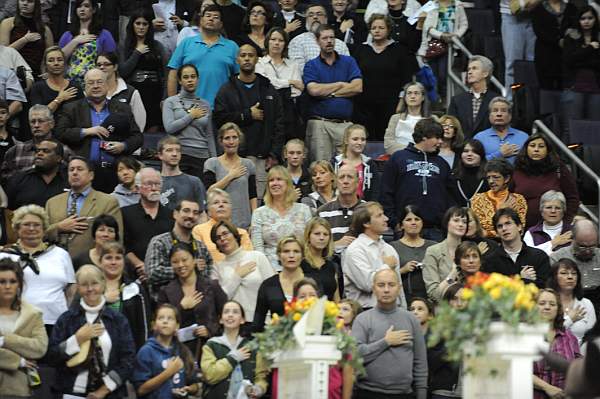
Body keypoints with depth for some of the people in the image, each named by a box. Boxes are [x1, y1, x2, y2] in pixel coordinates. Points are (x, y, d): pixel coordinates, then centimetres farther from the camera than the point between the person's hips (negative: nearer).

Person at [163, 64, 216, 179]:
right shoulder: (171, 102, 5)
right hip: (180, 155, -2)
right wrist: (191, 115, -3)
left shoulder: (205, 105, 13)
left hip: (201, 157, 2)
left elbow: (209, 136, 15)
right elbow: (169, 128, -10)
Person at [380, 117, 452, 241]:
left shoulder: (441, 163, 17)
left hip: (435, 230, 3)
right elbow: (386, 193, 2)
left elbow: (449, 197, 16)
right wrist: (393, 222, -5)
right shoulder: (399, 158, 6)